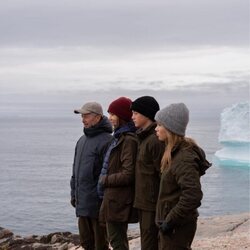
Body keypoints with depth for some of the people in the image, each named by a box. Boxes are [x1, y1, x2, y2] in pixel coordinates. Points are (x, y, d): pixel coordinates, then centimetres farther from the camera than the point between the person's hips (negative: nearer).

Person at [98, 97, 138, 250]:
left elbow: (128, 175, -22)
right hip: (115, 198, 10)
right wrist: (105, 180, 7)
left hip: (118, 201, -10)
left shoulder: (128, 140, -18)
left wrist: (104, 180, -11)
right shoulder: (120, 137, 12)